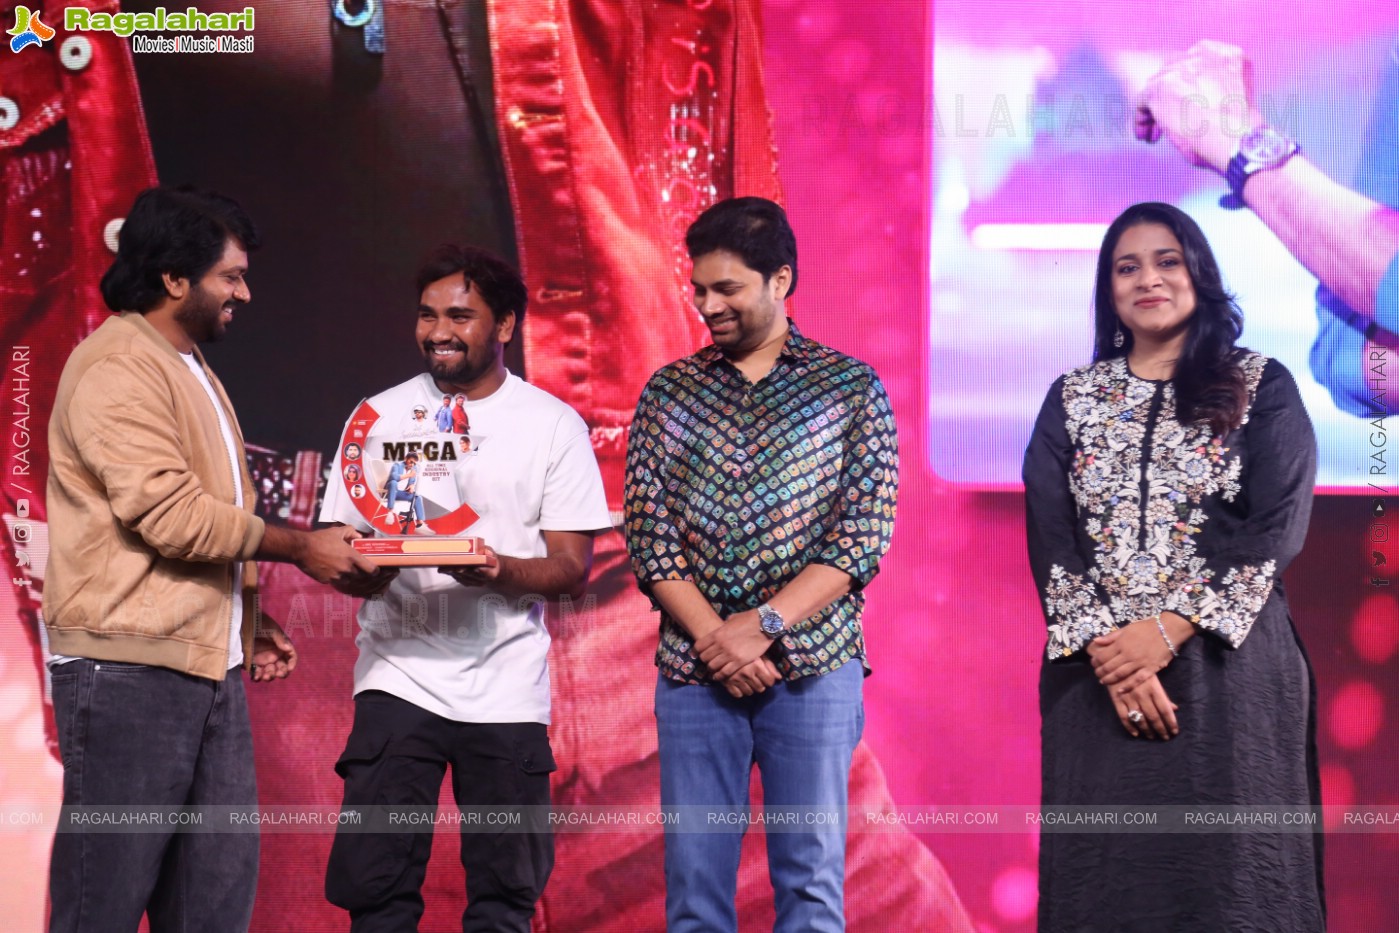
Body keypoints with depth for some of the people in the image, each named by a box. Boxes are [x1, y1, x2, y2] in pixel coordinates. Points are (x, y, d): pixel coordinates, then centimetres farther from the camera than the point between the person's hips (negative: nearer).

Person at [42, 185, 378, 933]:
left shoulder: (188, 368, 20)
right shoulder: (117, 368, -12)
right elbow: (170, 515, -20)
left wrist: (248, 622, 16)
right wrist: (297, 548, -12)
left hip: (208, 667, 10)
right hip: (128, 670, -10)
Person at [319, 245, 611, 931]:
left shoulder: (554, 426, 4)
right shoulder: (381, 416, 7)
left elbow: (573, 569, 0)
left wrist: (500, 571, -20)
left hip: (508, 688, 0)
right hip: (399, 677, 0)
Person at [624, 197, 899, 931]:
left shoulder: (852, 388, 3)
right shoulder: (668, 393, 9)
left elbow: (864, 535, -4)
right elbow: (648, 536, 3)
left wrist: (763, 624, -14)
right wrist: (712, 637, -11)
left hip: (812, 668, -2)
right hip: (692, 671, 2)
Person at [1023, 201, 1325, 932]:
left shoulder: (1262, 389, 4)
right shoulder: (1071, 399, 11)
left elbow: (1274, 529, -6)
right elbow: (1048, 536, 1)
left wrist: (1166, 632, -14)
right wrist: (1108, 654, -12)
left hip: (1226, 669, -2)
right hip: (1098, 673, 2)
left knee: (1224, 871, -3)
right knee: (1106, 872, 1)